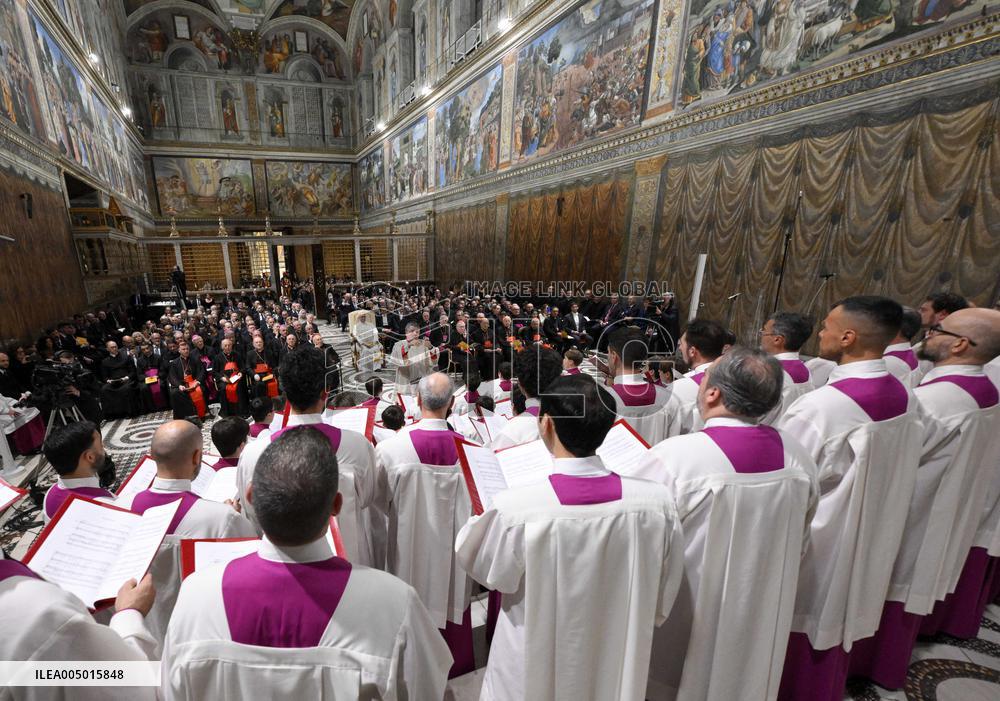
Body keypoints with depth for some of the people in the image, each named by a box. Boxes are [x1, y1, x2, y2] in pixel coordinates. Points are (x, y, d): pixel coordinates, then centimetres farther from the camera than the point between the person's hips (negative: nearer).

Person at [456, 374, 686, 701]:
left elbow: (487, 571, -11)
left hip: (534, 674, -2)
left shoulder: (515, 509, -33)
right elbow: (662, 598, -7)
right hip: (616, 668, 3)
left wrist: (481, 517, 3)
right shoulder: (657, 502, -23)